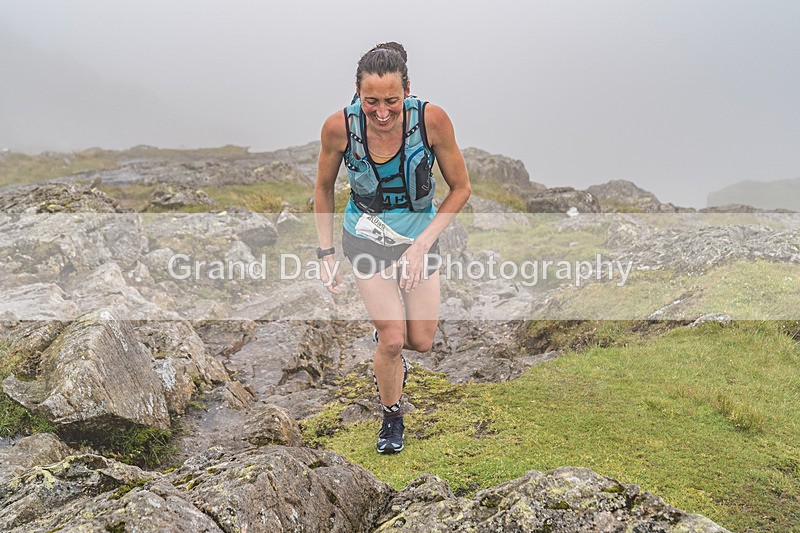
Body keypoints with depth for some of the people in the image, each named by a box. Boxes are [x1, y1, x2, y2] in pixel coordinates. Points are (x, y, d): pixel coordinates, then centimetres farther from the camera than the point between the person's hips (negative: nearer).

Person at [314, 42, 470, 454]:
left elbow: (460, 188, -11)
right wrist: (325, 254, -5)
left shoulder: (431, 119, -25)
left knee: (421, 341, 7)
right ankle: (391, 415, 21)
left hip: (420, 238, 1)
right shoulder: (339, 126, -23)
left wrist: (422, 244, -18)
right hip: (366, 240, -1)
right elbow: (323, 189, -4)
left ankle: (387, 340, 45)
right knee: (392, 340, -8)